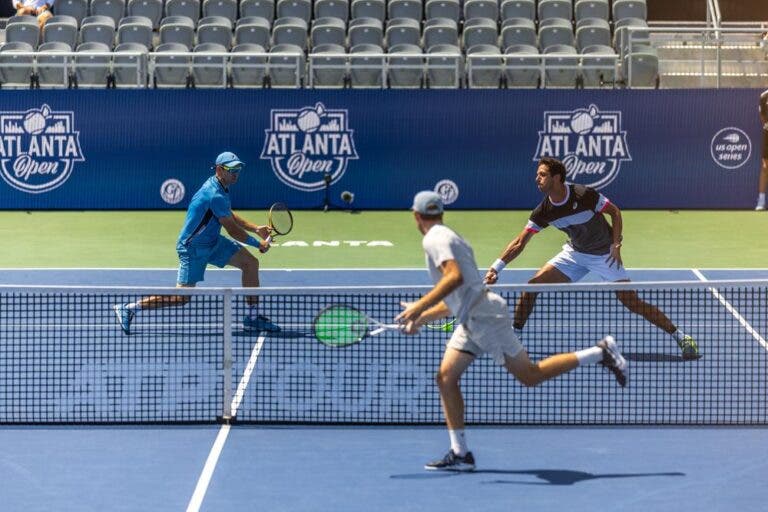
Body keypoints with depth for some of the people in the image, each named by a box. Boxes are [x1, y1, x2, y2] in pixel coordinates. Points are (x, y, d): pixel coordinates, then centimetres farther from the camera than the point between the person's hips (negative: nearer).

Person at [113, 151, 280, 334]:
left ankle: (253, 317, 11)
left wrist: (256, 229, 11)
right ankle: (128, 309, 1)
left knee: (251, 263, 4)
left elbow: (231, 216, 20)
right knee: (182, 297, -9)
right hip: (193, 248, -10)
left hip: (213, 241, 10)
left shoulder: (219, 186, 4)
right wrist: (258, 244, -7)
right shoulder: (215, 196, -27)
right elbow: (233, 230, -20)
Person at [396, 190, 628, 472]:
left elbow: (455, 277, -28)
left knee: (530, 376, -6)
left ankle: (601, 352, 0)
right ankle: (460, 453, 2)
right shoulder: (448, 238, 22)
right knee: (446, 377, 3)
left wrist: (420, 306, -26)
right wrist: (422, 318, 29)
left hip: (484, 316, -10)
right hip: (470, 321, 10)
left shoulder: (435, 239, -10)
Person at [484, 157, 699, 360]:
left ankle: (680, 336, -2)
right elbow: (520, 242, -9)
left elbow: (615, 212, -12)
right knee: (532, 285, -9)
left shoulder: (584, 195, -26)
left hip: (604, 255, -5)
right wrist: (496, 268, -19)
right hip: (574, 253, 5)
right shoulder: (544, 211, -13)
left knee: (632, 302, -13)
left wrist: (616, 245, -19)